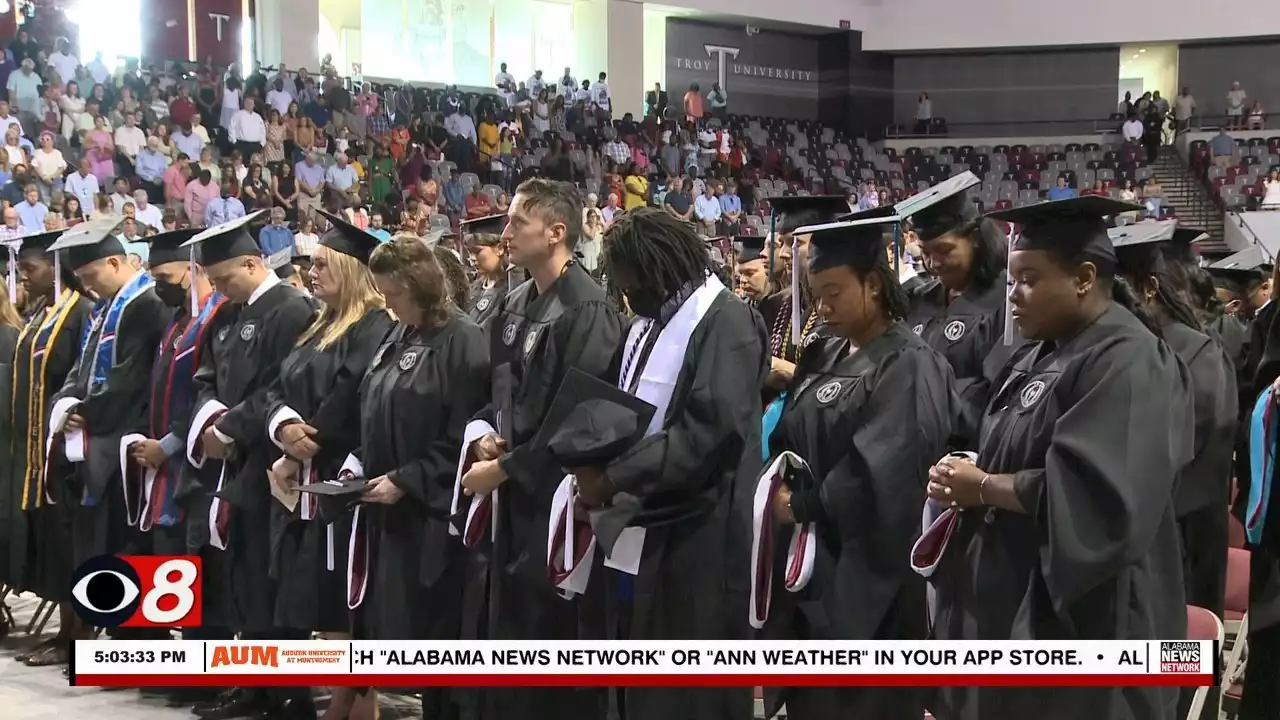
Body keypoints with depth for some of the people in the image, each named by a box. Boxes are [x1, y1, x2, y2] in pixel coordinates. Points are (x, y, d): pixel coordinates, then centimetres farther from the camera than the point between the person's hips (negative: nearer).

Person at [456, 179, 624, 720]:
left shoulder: (587, 312, -17)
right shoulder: (515, 306, 10)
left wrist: (505, 469, -15)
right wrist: (483, 435, 0)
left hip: (553, 503, -8)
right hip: (509, 503, 8)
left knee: (548, 646, 2)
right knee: (501, 643, 15)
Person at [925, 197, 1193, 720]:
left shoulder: (1128, 363, -18)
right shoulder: (1042, 355, 11)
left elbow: (1091, 495, -28)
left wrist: (983, 488, -17)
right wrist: (964, 478, -4)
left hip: (1078, 618, -9)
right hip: (1011, 600, 9)